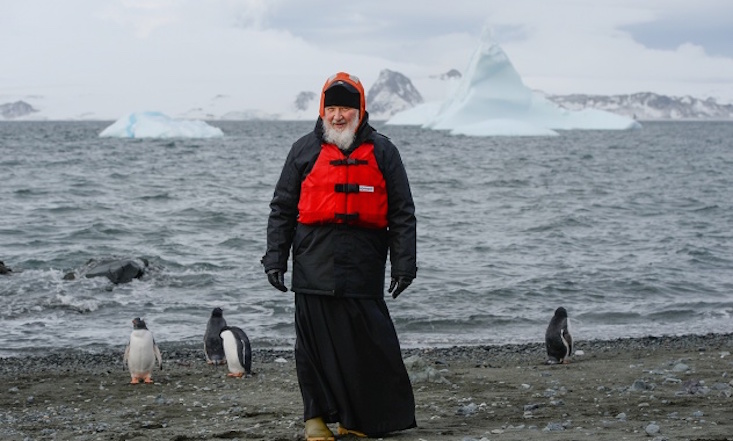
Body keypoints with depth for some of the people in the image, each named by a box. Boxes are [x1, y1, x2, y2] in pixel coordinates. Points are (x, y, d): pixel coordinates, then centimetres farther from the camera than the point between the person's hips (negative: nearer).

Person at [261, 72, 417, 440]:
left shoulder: (381, 151, 9)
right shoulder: (305, 150, 9)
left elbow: (402, 213, 9)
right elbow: (282, 209, 11)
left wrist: (403, 264, 2)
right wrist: (275, 259, 3)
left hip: (364, 266, 0)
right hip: (314, 266, 0)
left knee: (367, 342, -1)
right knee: (315, 341, 1)